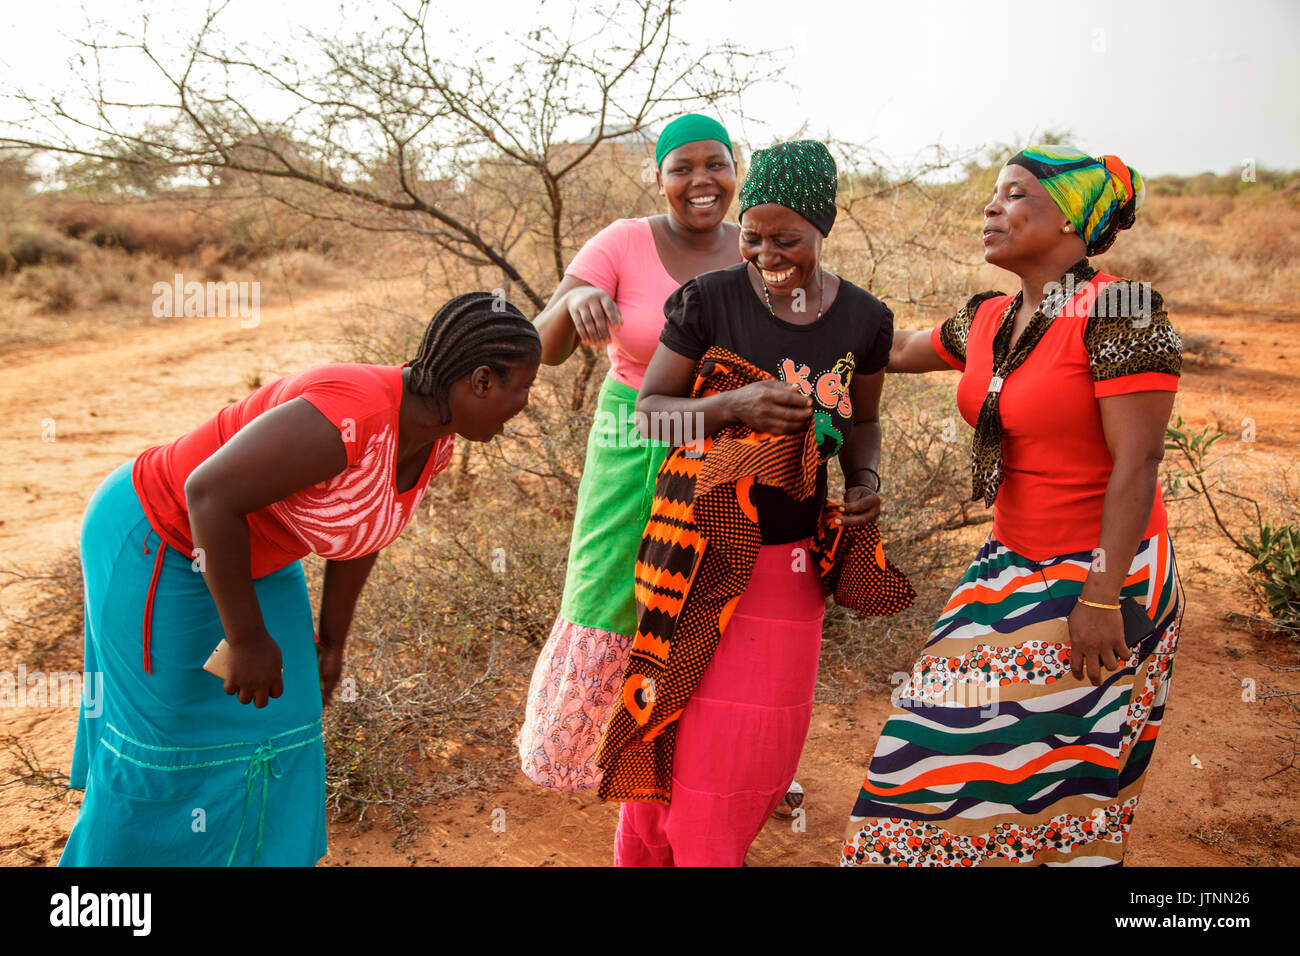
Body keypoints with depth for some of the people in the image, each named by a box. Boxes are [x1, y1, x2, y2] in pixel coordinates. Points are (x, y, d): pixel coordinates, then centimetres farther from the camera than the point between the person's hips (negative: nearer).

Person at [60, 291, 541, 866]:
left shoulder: (433, 437, -8)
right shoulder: (351, 417, -37)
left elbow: (361, 526, 6)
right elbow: (210, 494, -35)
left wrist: (332, 637, 13)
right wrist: (249, 638, -28)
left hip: (246, 549, 8)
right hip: (158, 544, -8)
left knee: (278, 729, 10)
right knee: (168, 738, 4)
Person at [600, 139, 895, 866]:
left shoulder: (864, 319, 0)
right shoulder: (709, 300, -9)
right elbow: (649, 409, -5)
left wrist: (866, 482, -8)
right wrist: (732, 406, -23)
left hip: (790, 559, 3)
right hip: (700, 551, -2)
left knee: (763, 736, 10)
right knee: (678, 729, 4)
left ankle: (712, 842, 38)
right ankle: (651, 852, 32)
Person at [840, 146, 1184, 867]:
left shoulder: (1118, 310, -17)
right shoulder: (987, 322, 5)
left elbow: (1136, 464, -20)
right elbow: (899, 351, 23)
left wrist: (1103, 598, -20)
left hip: (1102, 571, -7)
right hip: (1013, 566, 7)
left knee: (1049, 765, 2)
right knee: (958, 744, 12)